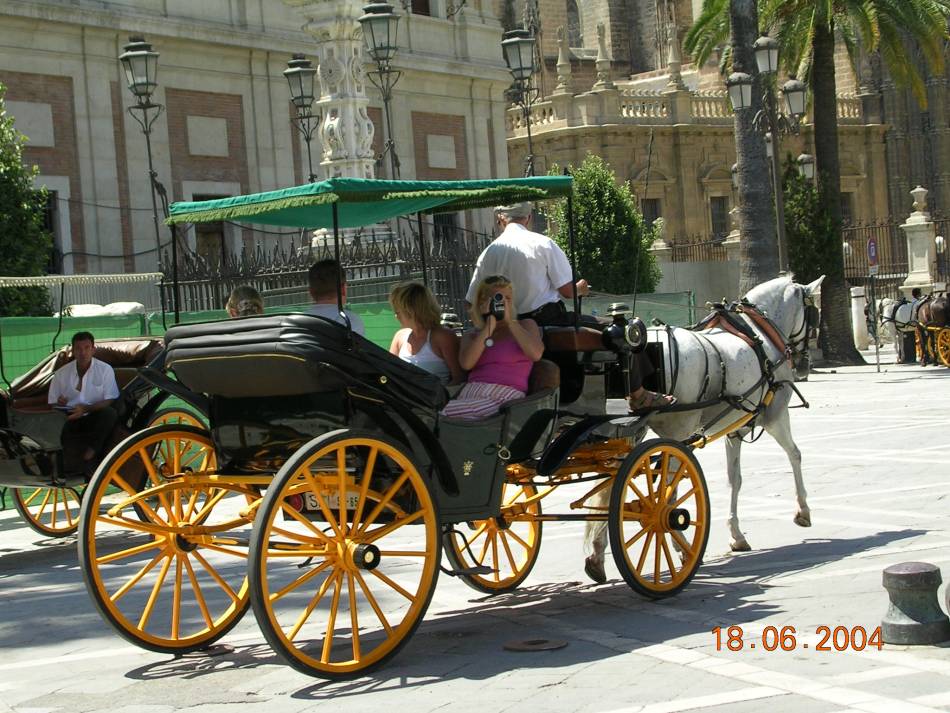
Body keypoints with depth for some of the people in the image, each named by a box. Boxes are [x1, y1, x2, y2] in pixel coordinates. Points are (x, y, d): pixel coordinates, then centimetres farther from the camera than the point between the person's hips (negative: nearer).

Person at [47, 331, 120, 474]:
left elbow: (110, 401, -6)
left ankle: (92, 449, -17)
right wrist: (60, 403, -16)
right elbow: (52, 404, 9)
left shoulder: (105, 370, -2)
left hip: (95, 417, 0)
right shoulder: (62, 373, 5)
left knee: (110, 413, -35)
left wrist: (85, 408, -21)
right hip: (70, 419, 0)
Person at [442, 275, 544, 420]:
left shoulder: (525, 325, 19)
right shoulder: (472, 336, 24)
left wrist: (510, 321, 1)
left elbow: (536, 354, -4)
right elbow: (466, 363, 0)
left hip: (507, 396, -3)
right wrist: (488, 328, 1)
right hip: (471, 393, 3)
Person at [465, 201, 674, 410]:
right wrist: (580, 289, 13)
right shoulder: (542, 244, -8)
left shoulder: (487, 254, 3)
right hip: (550, 321, -6)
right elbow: (567, 290, -9)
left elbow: (471, 304, 3)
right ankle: (638, 396, 13)